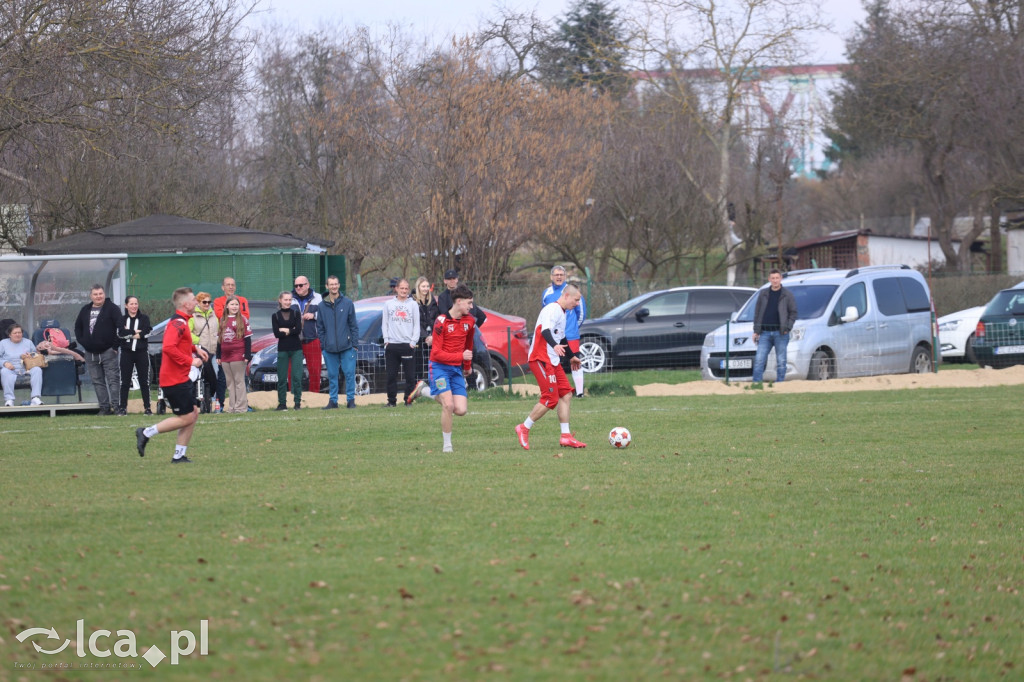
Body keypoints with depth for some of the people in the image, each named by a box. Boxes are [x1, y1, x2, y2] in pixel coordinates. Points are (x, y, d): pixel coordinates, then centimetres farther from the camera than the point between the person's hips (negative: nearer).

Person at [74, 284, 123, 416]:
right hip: (90, 353, 6)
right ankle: (104, 407, 10)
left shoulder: (112, 308, -3)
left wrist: (115, 346, -13)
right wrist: (82, 342, 10)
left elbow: (120, 327, -10)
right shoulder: (85, 310, 14)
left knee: (113, 379, -8)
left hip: (108, 351, -6)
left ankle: (116, 406, -9)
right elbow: (78, 327, 24)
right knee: (97, 381, 6)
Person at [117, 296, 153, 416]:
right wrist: (136, 332, -12)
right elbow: (120, 333, -10)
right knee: (125, 381, 1)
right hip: (126, 353, 0)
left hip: (142, 352, 0)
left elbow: (147, 332, -9)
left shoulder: (144, 318, 8)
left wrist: (129, 333, -9)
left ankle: (147, 407, 5)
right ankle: (123, 407, 4)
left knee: (144, 381, 1)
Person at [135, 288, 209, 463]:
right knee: (186, 418, -6)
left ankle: (179, 455, 13)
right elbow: (169, 348, -31)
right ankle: (146, 433, -1)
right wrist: (190, 361, -23)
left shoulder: (181, 322, 15)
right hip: (175, 380, -10)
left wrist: (195, 348, 19)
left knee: (193, 413, 11)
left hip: (182, 379, 10)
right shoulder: (178, 323, -18)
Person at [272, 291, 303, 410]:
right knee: (282, 378, 0)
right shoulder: (275, 316, 5)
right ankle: (282, 403, 6)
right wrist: (291, 331, -9)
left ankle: (298, 403, 0)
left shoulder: (296, 314, 7)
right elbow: (276, 334, -6)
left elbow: (298, 330, -7)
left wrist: (284, 330, -9)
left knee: (297, 377, -5)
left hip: (296, 349, 0)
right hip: (282, 350, 0)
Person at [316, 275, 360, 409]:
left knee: (349, 373, -3)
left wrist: (354, 343, -2)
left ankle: (350, 399, 6)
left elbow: (354, 325, 3)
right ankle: (333, 401, 14)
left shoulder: (347, 303, 2)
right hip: (329, 347, 2)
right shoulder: (322, 305, 6)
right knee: (332, 375, 7)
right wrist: (322, 345, 3)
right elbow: (320, 327, 9)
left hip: (346, 347, -2)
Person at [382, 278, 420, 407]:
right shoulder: (389, 304, 13)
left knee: (410, 376, -3)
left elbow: (417, 325, 7)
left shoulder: (413, 304, 9)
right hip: (392, 345, 1)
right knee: (391, 376, 1)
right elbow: (384, 324, 13)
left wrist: (413, 341, -3)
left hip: (408, 344, -1)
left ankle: (408, 400, 3)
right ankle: (391, 400, 7)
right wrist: (386, 339, 0)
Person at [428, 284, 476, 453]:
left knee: (461, 410, -6)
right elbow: (437, 353, -16)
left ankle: (434, 395, 23)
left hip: (457, 369, 5)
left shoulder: (469, 320, 3)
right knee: (449, 405, -20)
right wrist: (461, 356, -25)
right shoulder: (441, 321, -15)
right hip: (440, 367, -5)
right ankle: (447, 444, -3)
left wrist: (468, 366, 28)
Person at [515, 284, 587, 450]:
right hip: (541, 359, -10)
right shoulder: (553, 309, -12)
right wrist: (555, 346, -47)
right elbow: (545, 330, -29)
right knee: (551, 399, -12)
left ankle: (565, 436, 6)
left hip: (553, 361, 10)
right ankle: (524, 429, 0)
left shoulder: (561, 312, 21)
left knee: (566, 394, 4)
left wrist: (572, 356, 47)